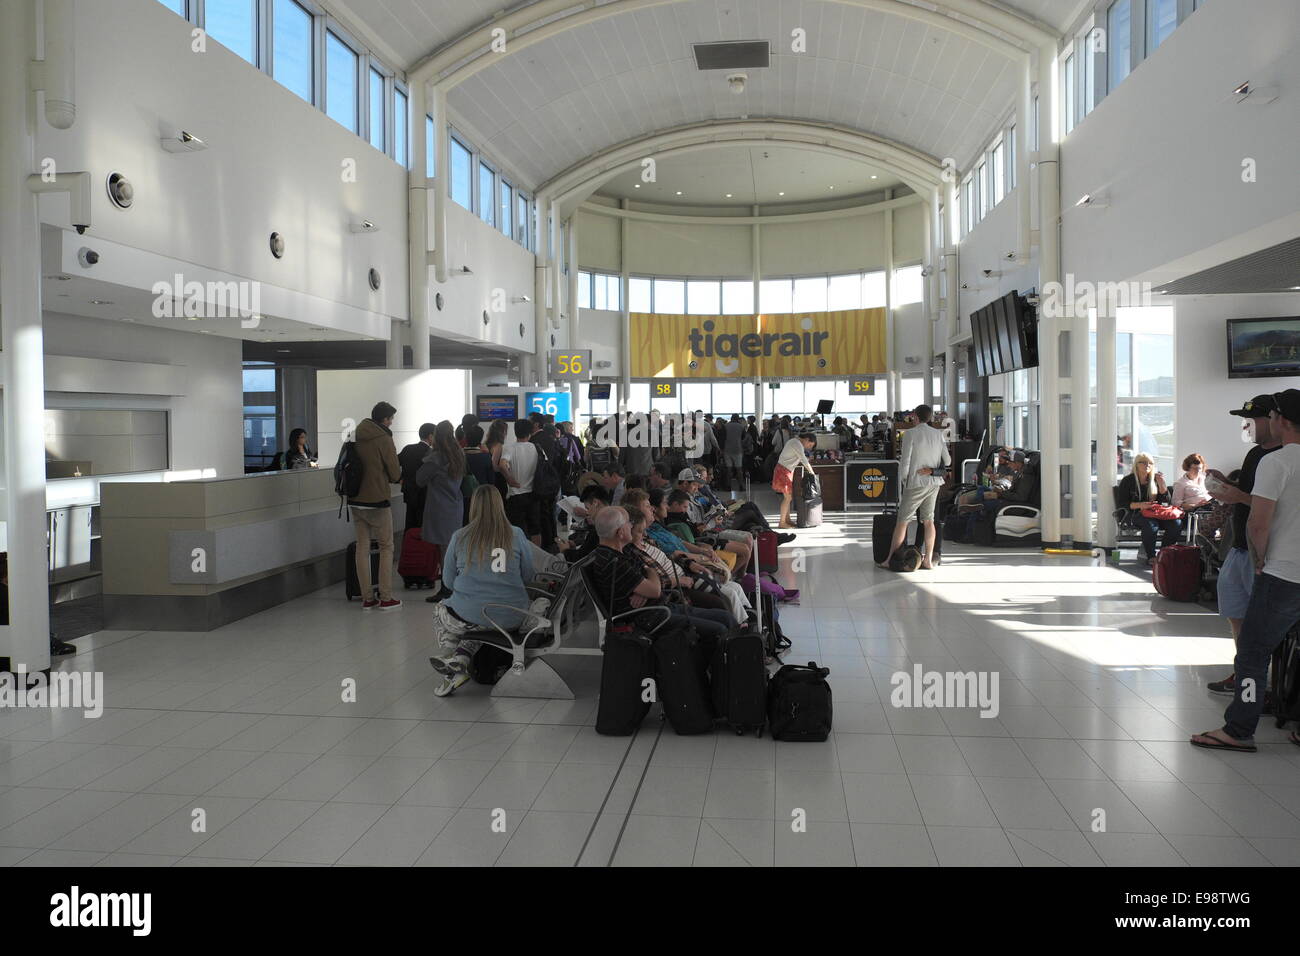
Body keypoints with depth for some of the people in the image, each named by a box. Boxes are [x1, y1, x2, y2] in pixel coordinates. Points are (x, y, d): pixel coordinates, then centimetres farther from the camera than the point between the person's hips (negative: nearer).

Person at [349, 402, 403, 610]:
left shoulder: (355, 437, 7)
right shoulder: (384, 440, -11)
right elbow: (395, 475, -10)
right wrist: (399, 472, 12)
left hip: (355, 501, 6)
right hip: (377, 501, -6)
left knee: (362, 546, 9)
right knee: (386, 547, 5)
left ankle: (366, 598, 11)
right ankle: (386, 598, 4)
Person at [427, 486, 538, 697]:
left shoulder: (459, 537, -4)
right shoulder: (516, 535, -4)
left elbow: (448, 582, 6)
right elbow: (527, 577, 4)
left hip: (468, 615, -1)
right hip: (511, 618, 1)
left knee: (439, 611, 31)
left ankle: (456, 661, 14)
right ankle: (460, 658, 5)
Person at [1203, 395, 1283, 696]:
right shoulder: (1255, 454, 13)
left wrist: (1240, 497, -25)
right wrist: (1225, 484, 6)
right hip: (1239, 548, 9)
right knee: (1236, 615, 16)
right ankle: (1243, 676, 29)